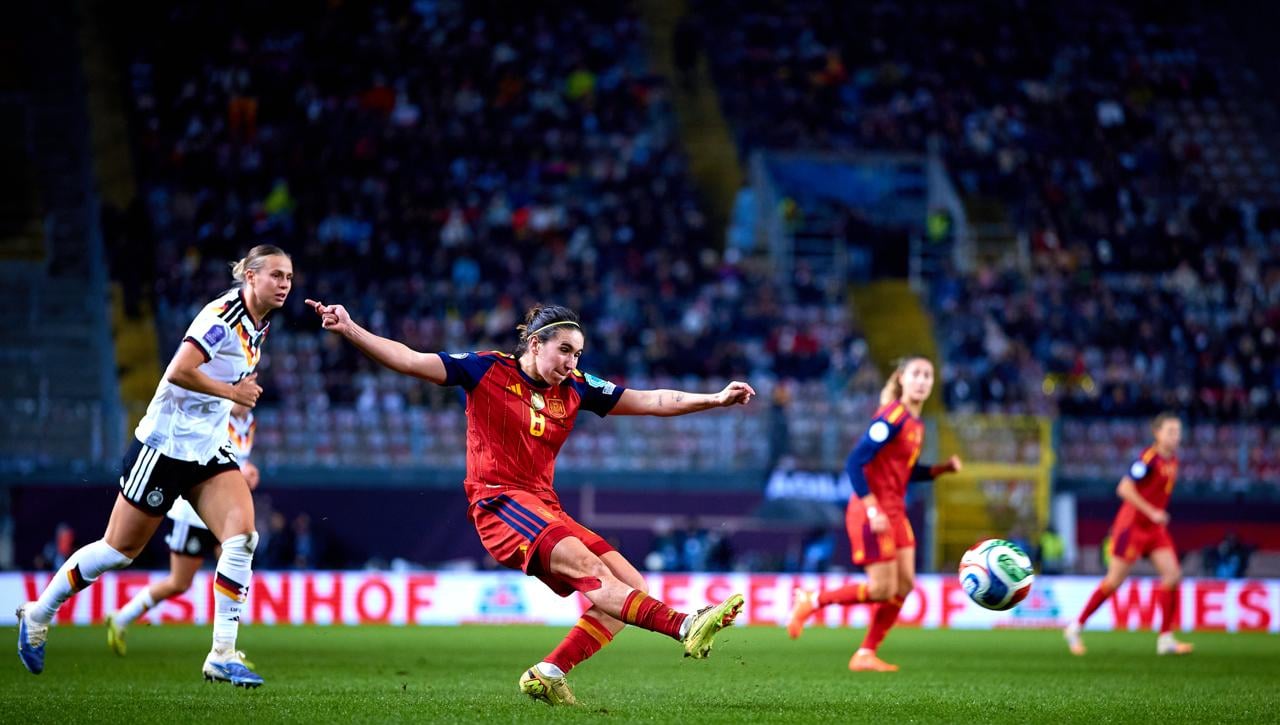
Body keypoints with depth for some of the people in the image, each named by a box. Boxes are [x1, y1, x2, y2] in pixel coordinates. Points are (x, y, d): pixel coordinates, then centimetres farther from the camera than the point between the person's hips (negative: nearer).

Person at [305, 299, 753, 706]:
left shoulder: (575, 390, 11)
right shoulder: (486, 371, -1)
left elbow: (651, 401, 12)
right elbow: (409, 360, -4)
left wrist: (715, 399, 3)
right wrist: (349, 329, -14)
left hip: (545, 508, 7)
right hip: (499, 502, -7)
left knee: (630, 586, -6)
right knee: (584, 564, -30)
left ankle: (548, 674, -10)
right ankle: (683, 626, -48)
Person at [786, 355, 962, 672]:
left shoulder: (915, 424, 11)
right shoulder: (892, 417, -17)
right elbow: (855, 463, -21)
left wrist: (943, 468, 7)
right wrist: (872, 510, -25)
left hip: (895, 512, 9)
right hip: (873, 512, -9)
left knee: (904, 585, 4)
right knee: (883, 589, -7)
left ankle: (866, 654, 11)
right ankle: (810, 601, 9)